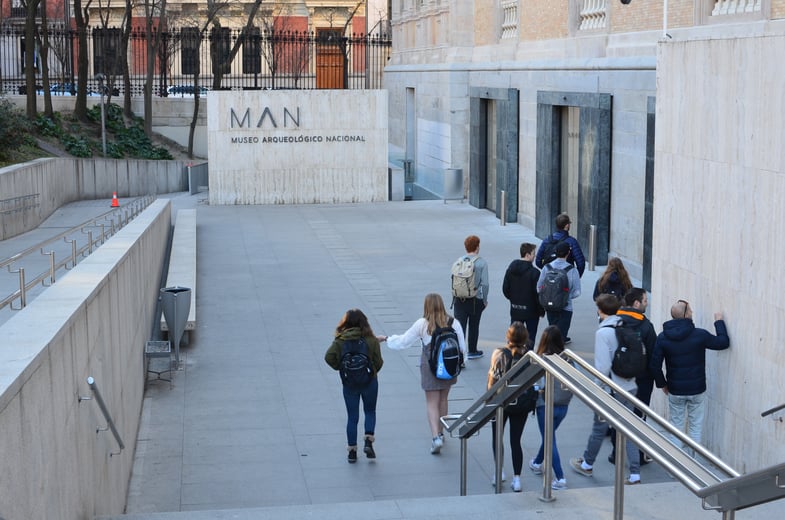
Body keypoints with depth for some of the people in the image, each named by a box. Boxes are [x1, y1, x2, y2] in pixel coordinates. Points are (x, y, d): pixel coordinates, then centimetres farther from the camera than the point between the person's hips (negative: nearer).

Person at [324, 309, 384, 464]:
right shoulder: (371, 339, -7)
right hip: (369, 381, -1)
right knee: (370, 412, 18)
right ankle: (369, 441, -2)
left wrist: (340, 367, -2)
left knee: (352, 417, 10)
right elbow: (378, 361, -6)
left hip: (349, 383, 1)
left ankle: (352, 451, 10)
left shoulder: (340, 341, -7)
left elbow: (329, 357, -18)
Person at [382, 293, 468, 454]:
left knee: (432, 403, 3)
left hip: (430, 367, -3)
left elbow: (403, 341, -3)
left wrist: (386, 338, 13)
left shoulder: (422, 324, -12)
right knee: (443, 400, 20)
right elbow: (462, 348, -2)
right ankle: (440, 433, 32)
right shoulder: (454, 323, -6)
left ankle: (436, 437, -12)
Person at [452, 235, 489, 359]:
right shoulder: (482, 263, -9)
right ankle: (472, 352, 29)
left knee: (459, 327, 1)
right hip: (475, 300, -1)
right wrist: (485, 300, 2)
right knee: (473, 326, 15)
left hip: (460, 300, 2)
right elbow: (484, 284, -12)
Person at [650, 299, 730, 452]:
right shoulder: (699, 335, -16)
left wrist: (662, 384, 7)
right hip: (697, 389, -1)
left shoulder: (663, 337, -9)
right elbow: (724, 342, -2)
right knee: (696, 427, 10)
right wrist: (719, 322, 10)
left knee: (676, 425, 14)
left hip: (675, 390, 2)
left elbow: (654, 365, -7)